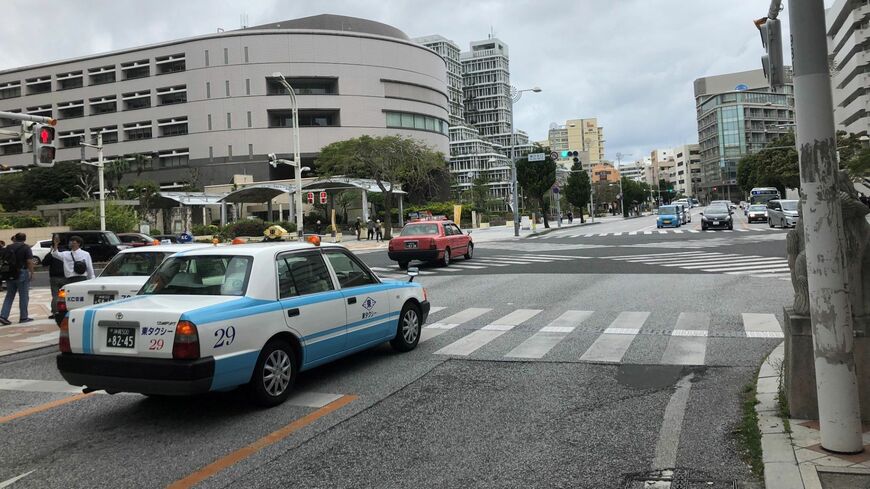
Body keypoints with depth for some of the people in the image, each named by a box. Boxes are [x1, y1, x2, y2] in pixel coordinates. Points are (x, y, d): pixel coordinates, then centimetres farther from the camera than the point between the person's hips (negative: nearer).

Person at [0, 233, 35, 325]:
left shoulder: (8, 247, 9)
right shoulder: (26, 248, -7)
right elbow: (29, 261, -16)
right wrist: (31, 273, -11)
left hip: (10, 275, 5)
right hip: (22, 273, -5)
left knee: (9, 296, 14)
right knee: (24, 296, 4)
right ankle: (23, 317, 7)